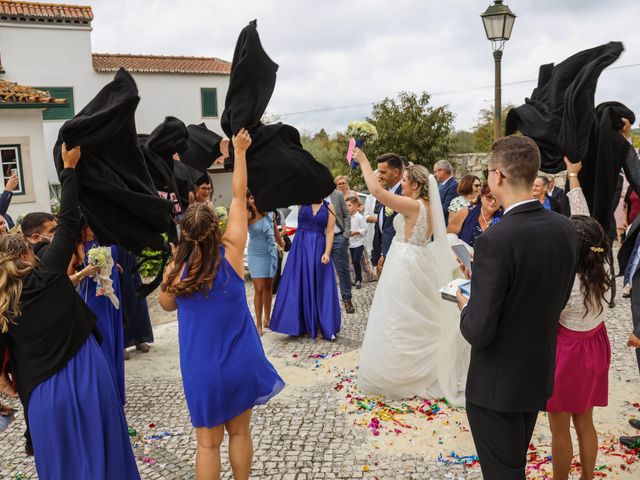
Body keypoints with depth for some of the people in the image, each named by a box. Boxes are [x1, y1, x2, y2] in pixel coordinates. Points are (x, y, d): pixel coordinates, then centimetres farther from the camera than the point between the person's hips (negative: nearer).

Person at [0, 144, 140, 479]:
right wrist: (69, 168, 0)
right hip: (87, 374, -1)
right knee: (102, 450, 15)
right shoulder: (49, 272, -8)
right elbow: (69, 221, -6)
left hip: (44, 391, 1)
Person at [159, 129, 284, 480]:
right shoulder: (232, 253, -13)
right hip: (240, 362, 1)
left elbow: (167, 306, 9)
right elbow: (239, 198, -4)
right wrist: (240, 152, 3)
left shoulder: (177, 270, -13)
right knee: (240, 432, 19)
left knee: (207, 442, 13)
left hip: (202, 368, -1)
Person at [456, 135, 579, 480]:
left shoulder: (495, 241, -28)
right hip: (540, 376, 7)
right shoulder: (565, 229, -6)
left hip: (497, 385, -7)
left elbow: (479, 332, -26)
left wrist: (466, 307, -4)